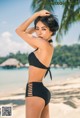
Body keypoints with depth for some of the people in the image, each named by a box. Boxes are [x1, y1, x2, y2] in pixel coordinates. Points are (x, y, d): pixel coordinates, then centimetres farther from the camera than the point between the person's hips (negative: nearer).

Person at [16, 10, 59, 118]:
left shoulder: (43, 44, -14)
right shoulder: (48, 46, 12)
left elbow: (19, 31, -5)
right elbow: (27, 33, 24)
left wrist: (36, 14, -2)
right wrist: (37, 26, 9)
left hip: (35, 91, -10)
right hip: (41, 91, 10)